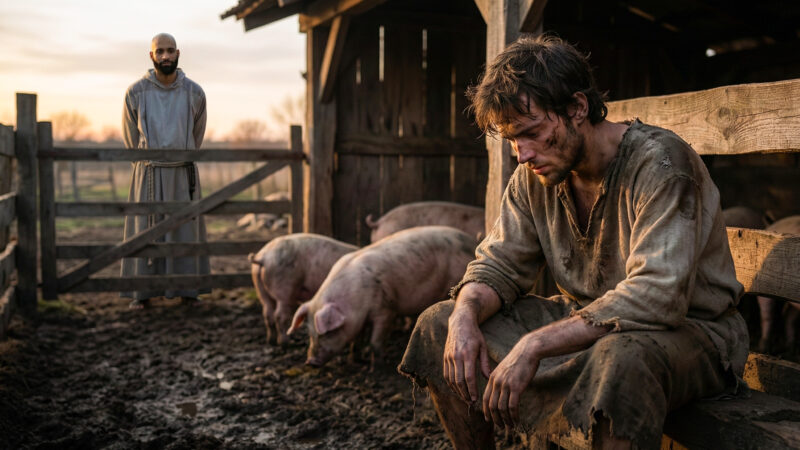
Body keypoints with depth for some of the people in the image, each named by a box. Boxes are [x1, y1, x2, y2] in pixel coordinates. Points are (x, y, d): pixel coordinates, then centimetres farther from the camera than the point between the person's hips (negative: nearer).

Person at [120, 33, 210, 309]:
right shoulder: (136, 92, -3)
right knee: (145, 232, 1)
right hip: (148, 173, -1)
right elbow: (130, 136, 10)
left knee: (186, 231, 4)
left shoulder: (194, 93, 0)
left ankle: (187, 291, 13)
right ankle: (141, 293, 8)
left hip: (183, 173, 1)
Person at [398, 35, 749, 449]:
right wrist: (465, 315, -19)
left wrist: (535, 345, -35)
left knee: (620, 361, -43)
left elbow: (656, 296, -32)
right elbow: (499, 264, 4)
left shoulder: (659, 163, -23)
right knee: (437, 327, 0)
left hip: (689, 328, -6)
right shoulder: (535, 174, -2)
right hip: (584, 320, 7)